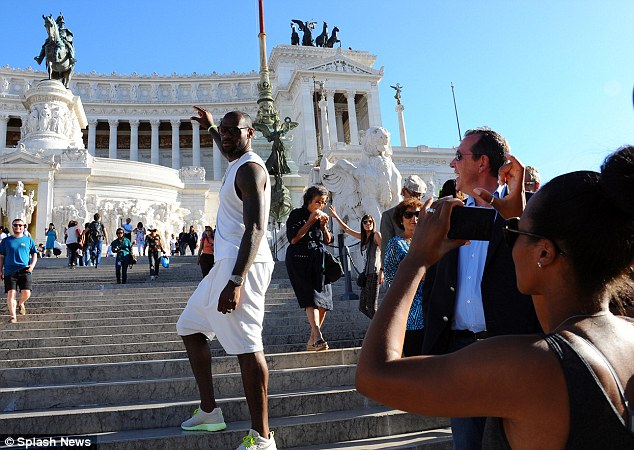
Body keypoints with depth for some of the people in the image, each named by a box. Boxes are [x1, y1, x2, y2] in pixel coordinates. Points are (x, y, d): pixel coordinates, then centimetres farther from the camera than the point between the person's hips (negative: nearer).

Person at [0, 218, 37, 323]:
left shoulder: (28, 240, 10)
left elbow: (34, 254, 13)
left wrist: (33, 264, -4)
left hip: (25, 270, 0)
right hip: (10, 271, 0)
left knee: (26, 293, -10)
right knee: (11, 293, -9)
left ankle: (21, 303, 25)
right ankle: (13, 316, -2)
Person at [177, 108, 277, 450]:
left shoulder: (249, 168, -11)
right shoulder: (237, 164, 18)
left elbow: (255, 228, -22)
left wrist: (235, 281, -29)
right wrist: (210, 129, 57)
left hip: (242, 266, -11)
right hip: (226, 264, 11)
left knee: (246, 346, -12)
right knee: (189, 327, 18)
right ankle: (209, 412, 25)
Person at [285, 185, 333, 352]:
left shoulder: (322, 216, 15)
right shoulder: (296, 214, -2)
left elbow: (328, 241, 15)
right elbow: (293, 239, -12)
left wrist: (323, 226, -3)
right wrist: (310, 221, -13)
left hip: (319, 261, 6)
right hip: (300, 260, -5)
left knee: (323, 301, -1)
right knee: (311, 298, -20)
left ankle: (311, 340, 9)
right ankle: (318, 337, -28)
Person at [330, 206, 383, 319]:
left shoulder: (376, 234, -2)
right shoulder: (363, 236, 18)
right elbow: (346, 229, 27)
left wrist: (382, 270, -21)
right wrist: (336, 217, 27)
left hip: (374, 272, -8)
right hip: (366, 273, 8)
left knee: (372, 307, -10)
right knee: (362, 306, 6)